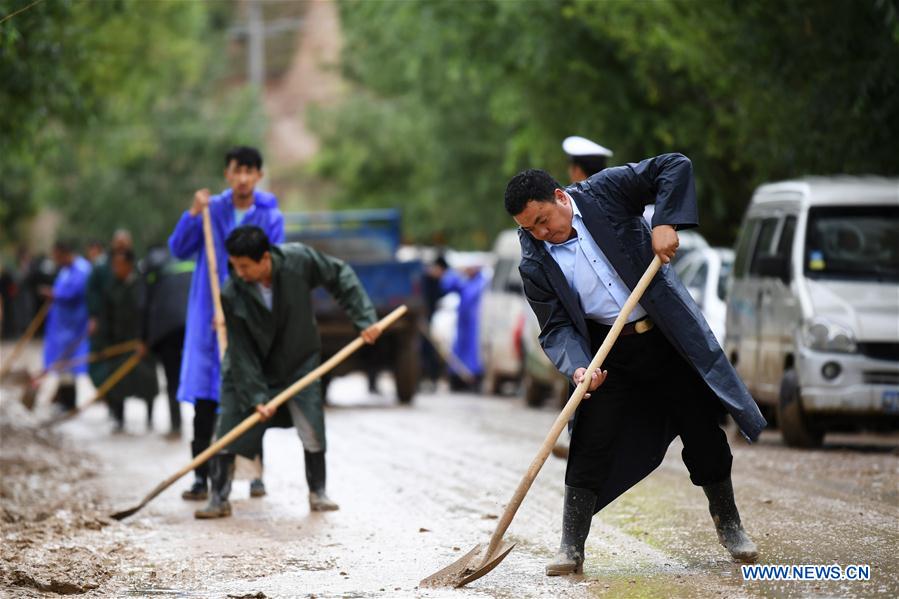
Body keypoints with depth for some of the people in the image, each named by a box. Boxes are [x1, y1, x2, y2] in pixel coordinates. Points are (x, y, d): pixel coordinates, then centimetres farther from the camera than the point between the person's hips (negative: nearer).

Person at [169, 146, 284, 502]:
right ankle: (201, 477, 1)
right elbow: (179, 250, 0)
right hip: (208, 317, 1)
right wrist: (193, 215, -15)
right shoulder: (212, 209, 3)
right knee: (204, 399, -2)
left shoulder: (271, 218, -2)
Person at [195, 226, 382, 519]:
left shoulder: (300, 260, -26)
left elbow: (340, 276, -9)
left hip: (299, 361, 1)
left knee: (312, 428, -6)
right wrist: (255, 396, -24)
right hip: (250, 370, -1)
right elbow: (241, 352, -21)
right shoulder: (232, 296, -27)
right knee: (229, 431, -6)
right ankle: (219, 499, 6)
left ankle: (317, 492, 11)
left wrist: (364, 318, -14)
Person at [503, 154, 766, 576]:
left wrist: (666, 223, -24)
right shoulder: (535, 264, -6)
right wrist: (577, 367, -27)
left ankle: (728, 525, 26)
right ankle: (571, 548, -2)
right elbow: (556, 328, -8)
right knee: (591, 443, -8)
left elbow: (676, 167, -11)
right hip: (609, 354, 1)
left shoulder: (605, 191, -11)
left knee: (703, 433, 7)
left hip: (669, 337, -1)